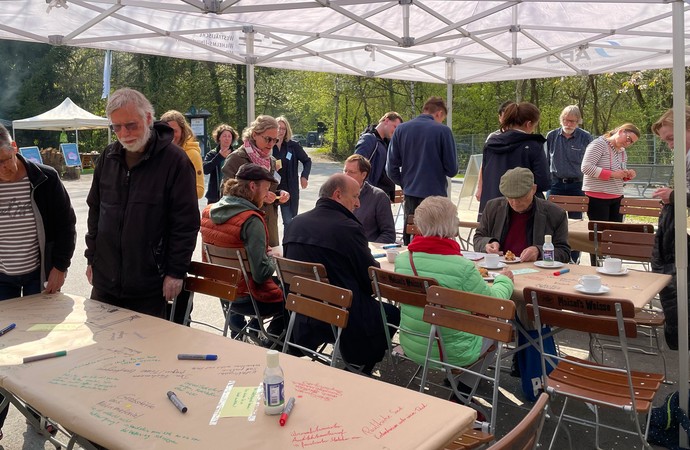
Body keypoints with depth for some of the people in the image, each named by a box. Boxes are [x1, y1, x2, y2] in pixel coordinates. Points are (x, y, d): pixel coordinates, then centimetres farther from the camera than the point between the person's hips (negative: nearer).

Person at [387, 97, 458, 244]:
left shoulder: (400, 129, 2)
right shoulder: (443, 131, -8)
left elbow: (391, 168, 1)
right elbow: (452, 169, -6)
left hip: (410, 197, 4)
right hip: (435, 194, -3)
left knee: (409, 240, 13)